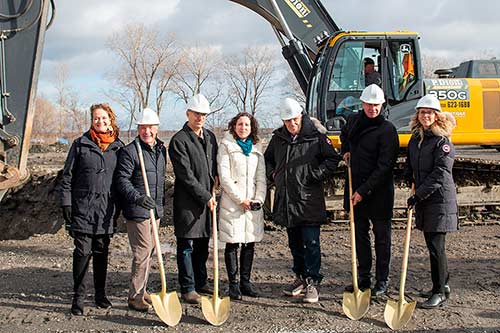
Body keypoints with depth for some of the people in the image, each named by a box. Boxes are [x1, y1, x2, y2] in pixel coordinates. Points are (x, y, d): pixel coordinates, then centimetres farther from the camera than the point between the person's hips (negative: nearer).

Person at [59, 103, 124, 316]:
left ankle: (100, 294, 23)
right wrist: (66, 204, -4)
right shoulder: (80, 144, 0)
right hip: (83, 208, -2)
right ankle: (78, 297, 8)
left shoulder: (118, 147, 7)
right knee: (82, 252, -2)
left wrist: (119, 207, 9)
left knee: (102, 252, 11)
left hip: (107, 209, 2)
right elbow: (67, 176, 2)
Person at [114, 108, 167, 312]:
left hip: (155, 210, 8)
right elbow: (122, 180, -15)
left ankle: (141, 290, 27)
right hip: (137, 211, -8)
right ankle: (135, 297, 2)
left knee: (150, 251, 14)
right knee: (142, 252, -7)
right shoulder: (130, 151, -10)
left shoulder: (161, 149, 14)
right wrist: (138, 197, -28)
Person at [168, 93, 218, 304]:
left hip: (208, 199, 7)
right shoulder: (179, 140, -10)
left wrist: (213, 190, 5)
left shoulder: (210, 137, 12)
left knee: (203, 244, 14)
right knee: (187, 246, 0)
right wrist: (206, 197, -14)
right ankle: (188, 289, 7)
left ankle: (201, 283, 26)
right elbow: (186, 175, -14)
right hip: (187, 201, -7)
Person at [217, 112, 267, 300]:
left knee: (250, 243, 7)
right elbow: (224, 177, -8)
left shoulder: (257, 148, 14)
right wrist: (241, 199, -12)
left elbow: (261, 177, 10)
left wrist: (259, 199, -5)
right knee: (232, 244, -1)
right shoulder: (226, 145, 0)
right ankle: (233, 284, 7)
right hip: (232, 202, -4)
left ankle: (245, 281, 16)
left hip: (253, 203, 5)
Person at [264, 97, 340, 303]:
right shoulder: (278, 138, 10)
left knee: (311, 243, -5)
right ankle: (301, 278, 26)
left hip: (309, 200, -5)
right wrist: (273, 174, 10)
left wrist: (315, 175, -11)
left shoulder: (316, 136, -5)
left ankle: (312, 282, 3)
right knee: (294, 243, 14)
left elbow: (332, 159, -2)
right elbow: (268, 158, 26)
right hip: (286, 200, 5)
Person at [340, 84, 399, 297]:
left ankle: (382, 281, 16)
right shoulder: (353, 120, 5)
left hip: (379, 191, -6)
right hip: (356, 188, 6)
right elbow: (344, 135, 32)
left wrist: (364, 191, -21)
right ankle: (363, 278, 25)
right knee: (360, 234, 13)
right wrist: (345, 151, 12)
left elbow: (384, 167, -18)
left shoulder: (387, 130, -14)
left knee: (381, 236, 6)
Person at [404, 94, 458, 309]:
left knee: (436, 246, -6)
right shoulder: (415, 140, 12)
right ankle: (442, 285, 27)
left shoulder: (442, 141, -11)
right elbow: (410, 166, 23)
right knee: (431, 244, 13)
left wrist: (419, 194, -19)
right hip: (423, 199, 7)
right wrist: (411, 180, 3)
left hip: (440, 198, -7)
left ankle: (440, 292, 3)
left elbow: (440, 173, -17)